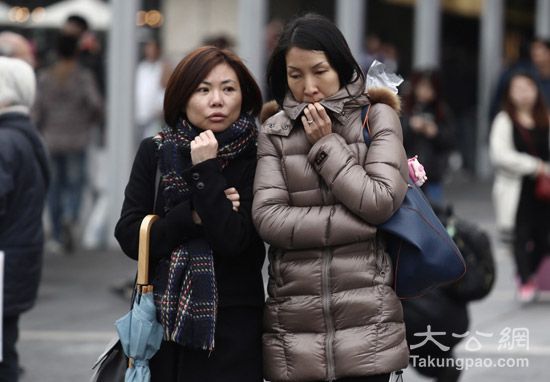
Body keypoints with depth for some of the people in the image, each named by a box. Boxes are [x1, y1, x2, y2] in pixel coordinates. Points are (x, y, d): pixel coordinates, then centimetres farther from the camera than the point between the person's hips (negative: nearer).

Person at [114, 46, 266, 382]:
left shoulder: (254, 159, -4)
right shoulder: (155, 152, 5)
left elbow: (233, 241, -15)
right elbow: (129, 237, -3)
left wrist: (206, 171, -14)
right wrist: (192, 216, -12)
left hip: (231, 325, -2)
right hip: (160, 319, 2)